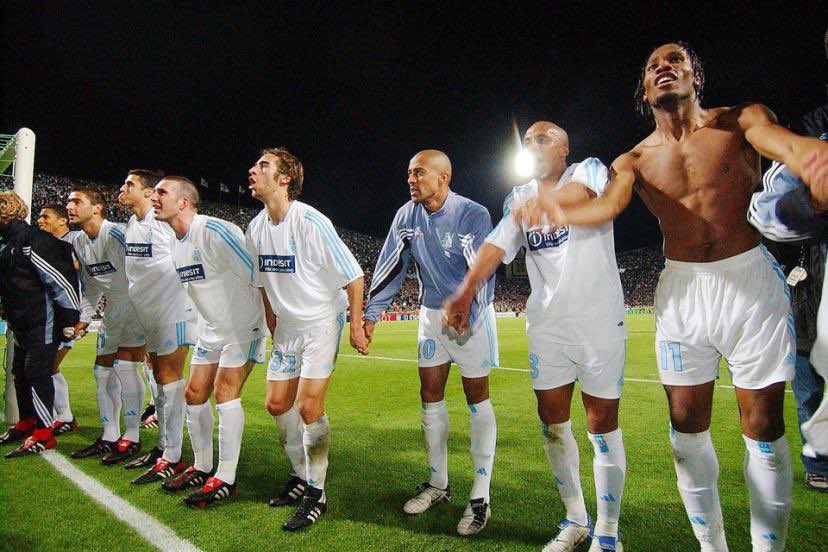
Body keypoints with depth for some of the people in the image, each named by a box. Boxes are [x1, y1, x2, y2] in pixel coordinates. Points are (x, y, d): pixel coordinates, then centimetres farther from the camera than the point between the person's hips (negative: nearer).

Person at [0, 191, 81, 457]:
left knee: (37, 372, -8)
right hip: (23, 323, 10)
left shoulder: (31, 239, -18)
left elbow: (61, 280, -22)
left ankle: (43, 434, 0)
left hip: (44, 321, -10)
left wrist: (70, 320, -20)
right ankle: (26, 423, 32)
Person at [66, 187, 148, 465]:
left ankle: (131, 438, -1)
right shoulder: (79, 242, 7)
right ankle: (109, 438, 21)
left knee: (125, 366, -13)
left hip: (138, 303, -9)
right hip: (113, 307, 9)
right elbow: (90, 285, 18)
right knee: (103, 370, 9)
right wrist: (83, 318, 11)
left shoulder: (114, 233, -20)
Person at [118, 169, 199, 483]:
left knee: (169, 377, -7)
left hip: (173, 310, -9)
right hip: (149, 313, 9)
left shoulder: (165, 221, -15)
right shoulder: (131, 225, 12)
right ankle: (163, 446, 28)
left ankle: (172, 457, 2)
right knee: (158, 375, 15)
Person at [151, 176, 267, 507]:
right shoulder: (175, 244, 5)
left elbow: (259, 277, -25)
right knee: (194, 394, 9)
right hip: (214, 328, 9)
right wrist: (209, 324, 18)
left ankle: (225, 479, -2)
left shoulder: (214, 231, -24)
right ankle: (202, 467, 26)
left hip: (245, 324, -9)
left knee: (225, 392, -14)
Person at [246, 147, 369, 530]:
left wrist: (356, 325, -15)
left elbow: (353, 275, -17)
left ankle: (316, 493, 7)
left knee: (309, 407, -12)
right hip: (287, 326, 8)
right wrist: (273, 327, 17)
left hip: (322, 322, -7)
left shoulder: (310, 222, -20)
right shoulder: (256, 229, 2)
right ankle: (301, 476, 30)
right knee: (277, 405, 10)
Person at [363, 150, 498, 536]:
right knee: (430, 395, 8)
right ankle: (438, 483, 24)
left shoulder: (472, 215, -19)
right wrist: (371, 313, -5)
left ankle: (480, 496, 11)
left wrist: (467, 320, -35)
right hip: (431, 312, 5)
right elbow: (391, 267, -1)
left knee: (476, 398, 1)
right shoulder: (407, 216, -4)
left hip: (471, 313, -5)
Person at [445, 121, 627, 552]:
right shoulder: (520, 198, 13)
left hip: (599, 323, -4)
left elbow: (580, 194, -28)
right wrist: (465, 292, -21)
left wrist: (538, 203, -50)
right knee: (552, 424, 9)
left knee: (602, 427, 4)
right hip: (546, 325, 5)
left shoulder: (588, 170, -1)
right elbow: (496, 246, -4)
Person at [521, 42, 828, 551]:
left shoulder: (740, 120, -1)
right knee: (688, 427, 6)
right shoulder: (634, 161, 4)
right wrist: (563, 214, -38)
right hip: (682, 291, 2)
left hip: (752, 281, -1)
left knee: (764, 424, 4)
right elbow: (608, 205, -15)